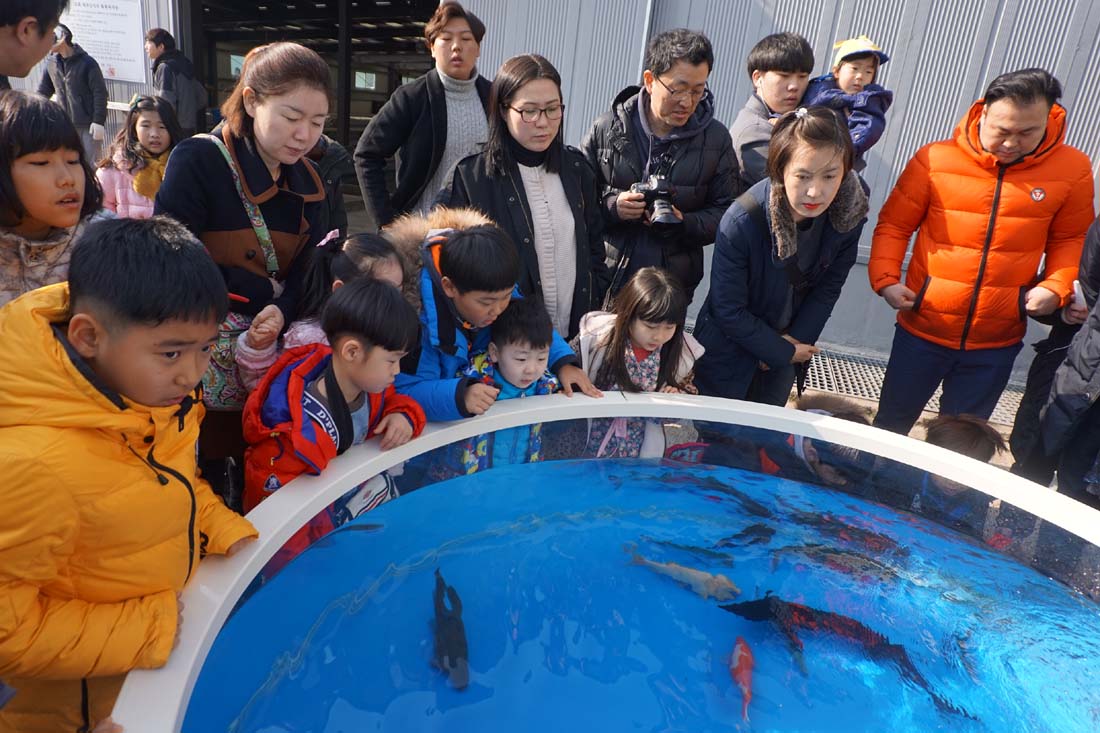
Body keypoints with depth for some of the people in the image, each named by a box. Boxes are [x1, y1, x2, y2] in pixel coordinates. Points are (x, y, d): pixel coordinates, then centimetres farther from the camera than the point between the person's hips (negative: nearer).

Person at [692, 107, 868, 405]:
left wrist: (795, 341, -10)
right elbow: (728, 309, -23)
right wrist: (783, 351, -14)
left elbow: (828, 289, -3)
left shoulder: (848, 216, -18)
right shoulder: (741, 222, -31)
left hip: (786, 350, 4)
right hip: (729, 351, -4)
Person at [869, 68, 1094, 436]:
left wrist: (1056, 286, -9)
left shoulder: (1073, 169, -4)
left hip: (997, 343, 1)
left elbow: (1070, 239, 7)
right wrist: (886, 279, -14)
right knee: (891, 425, 16)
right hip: (922, 331, -1)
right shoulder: (935, 160, -10)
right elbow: (894, 225, -2)